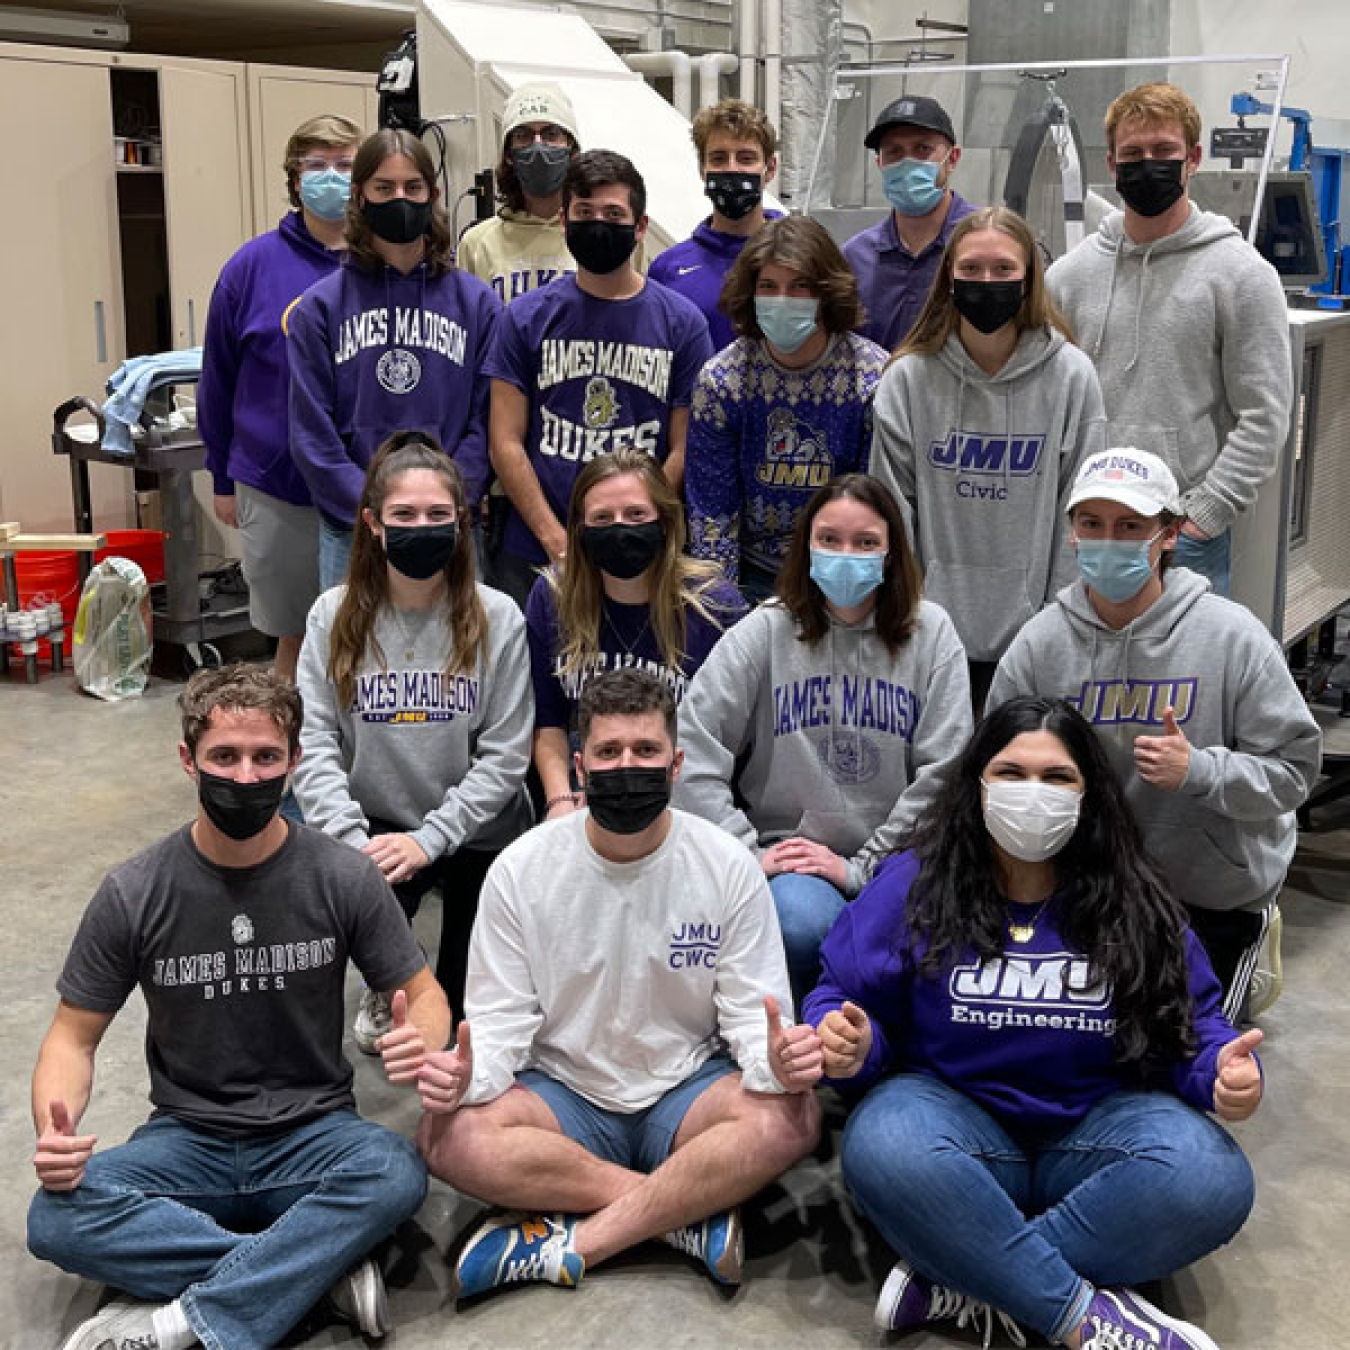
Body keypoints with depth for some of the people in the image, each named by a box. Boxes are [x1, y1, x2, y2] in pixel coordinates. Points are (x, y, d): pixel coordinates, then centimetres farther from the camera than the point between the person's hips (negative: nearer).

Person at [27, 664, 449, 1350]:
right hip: (188, 1138, 1)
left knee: (396, 1172, -34)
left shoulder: (343, 878, -7)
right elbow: (74, 1036, 1)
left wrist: (422, 1045, -23)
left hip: (311, 1134, -1)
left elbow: (423, 994, 3)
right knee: (56, 1220, -28)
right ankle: (327, 1263, -23)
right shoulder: (133, 894, -6)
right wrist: (54, 1130, -21)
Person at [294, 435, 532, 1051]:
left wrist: (428, 839, -19)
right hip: (376, 822, 1)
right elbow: (314, 745, -9)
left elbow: (504, 756, -11)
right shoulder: (335, 616, -5)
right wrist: (351, 843, -22)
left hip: (477, 831, -1)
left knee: (474, 1000, -4)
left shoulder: (497, 619, -10)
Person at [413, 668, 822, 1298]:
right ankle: (692, 1209, -22)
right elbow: (497, 1025, -5)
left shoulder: (729, 868, -6)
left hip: (688, 1091, 0)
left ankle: (570, 1245, -24)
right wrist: (465, 1074, -29)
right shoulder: (520, 870, -5)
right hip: (565, 1096, 1)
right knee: (449, 1136, -29)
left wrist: (777, 1064, -31)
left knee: (790, 1119, -31)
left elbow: (752, 1018, -6)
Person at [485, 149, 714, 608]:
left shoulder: (682, 321, 4)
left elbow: (683, 449, 1)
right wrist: (557, 540, -9)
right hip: (534, 556, 1)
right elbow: (506, 442, 1)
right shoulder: (528, 316, 5)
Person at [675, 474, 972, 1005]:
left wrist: (859, 866, -10)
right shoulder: (766, 630, 1)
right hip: (787, 859, -1)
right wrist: (747, 854, -12)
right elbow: (691, 753, -6)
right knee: (801, 922, -33)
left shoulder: (930, 632, 2)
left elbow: (942, 774, -4)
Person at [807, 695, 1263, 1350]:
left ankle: (957, 1282, -26)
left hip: (1095, 1126, 2)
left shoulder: (1135, 902, 3)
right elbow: (845, 999, 0)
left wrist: (1223, 1070, -17)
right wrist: (850, 1046, -25)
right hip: (956, 1111, -2)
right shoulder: (911, 884, -2)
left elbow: (1196, 1023, 7)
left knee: (1210, 1177, -30)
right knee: (884, 1146, -37)